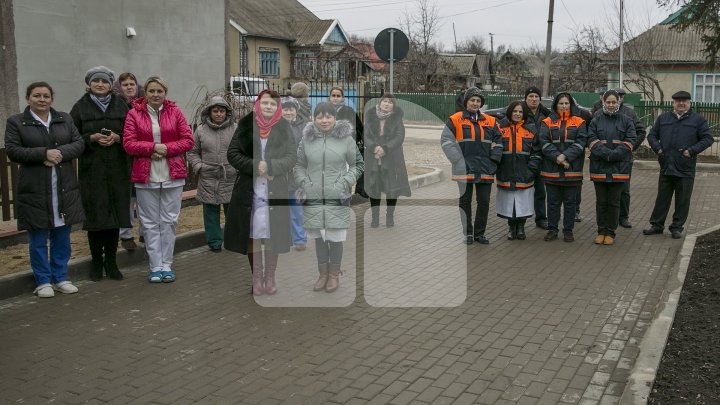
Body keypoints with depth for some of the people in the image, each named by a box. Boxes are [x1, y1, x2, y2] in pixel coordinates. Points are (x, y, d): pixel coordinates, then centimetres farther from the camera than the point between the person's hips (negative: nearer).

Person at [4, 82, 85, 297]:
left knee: (62, 235, 10)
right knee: (38, 238, 4)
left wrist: (61, 153, -14)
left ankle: (61, 278, 22)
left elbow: (79, 143, 5)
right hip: (35, 190, -3)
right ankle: (43, 281, 16)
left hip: (65, 188, 3)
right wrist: (44, 153, -18)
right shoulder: (16, 122, 2)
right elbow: (12, 150, -7)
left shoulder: (65, 119, 11)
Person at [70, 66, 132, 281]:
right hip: (91, 171, -1)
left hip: (117, 170, 2)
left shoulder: (121, 106, 8)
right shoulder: (80, 108, 4)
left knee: (115, 216, 4)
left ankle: (111, 262, 15)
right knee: (95, 215, -1)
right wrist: (92, 138, -14)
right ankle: (97, 263, 13)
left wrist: (117, 138, -10)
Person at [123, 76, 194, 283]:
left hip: (173, 175, 1)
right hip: (145, 176, -1)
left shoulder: (175, 112, 4)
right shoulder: (134, 114, 1)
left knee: (169, 221, 6)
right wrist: (153, 147, -16)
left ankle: (166, 264, 16)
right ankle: (155, 266, 13)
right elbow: (128, 144, -5)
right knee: (150, 223, 5)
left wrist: (167, 148, -13)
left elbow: (188, 140, 1)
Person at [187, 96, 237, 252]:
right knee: (211, 211, 6)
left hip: (231, 178, 0)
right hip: (209, 179, 1)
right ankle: (214, 242, 17)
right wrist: (199, 167, -1)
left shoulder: (235, 129, 3)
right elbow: (192, 152, 12)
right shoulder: (201, 130, 5)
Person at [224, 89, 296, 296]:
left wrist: (270, 166, -16)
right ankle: (257, 277, 14)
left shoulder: (284, 128, 4)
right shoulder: (246, 125, 3)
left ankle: (270, 277, 13)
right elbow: (232, 154, 0)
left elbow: (292, 157, 0)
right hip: (249, 189, 0)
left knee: (272, 234, 2)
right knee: (252, 234, 3)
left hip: (275, 190, 0)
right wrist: (254, 166, -14)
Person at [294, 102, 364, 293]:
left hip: (337, 199, -2)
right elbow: (299, 165, 13)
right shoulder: (307, 139, 2)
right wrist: (303, 183, -2)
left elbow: (358, 164, 5)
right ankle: (322, 274, 25)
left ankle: (334, 275, 21)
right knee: (319, 238, 10)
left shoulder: (346, 138, -2)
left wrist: (345, 183, -7)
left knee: (335, 239, 4)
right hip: (313, 199, 2)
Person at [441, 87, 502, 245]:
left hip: (485, 171, 3)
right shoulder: (455, 120, 1)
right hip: (464, 170, -3)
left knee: (484, 202, 6)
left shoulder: (490, 121, 12)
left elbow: (498, 143, 17)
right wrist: (458, 161, -11)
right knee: (465, 202, 5)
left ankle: (479, 233, 18)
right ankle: (467, 233, 16)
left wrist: (493, 161, 4)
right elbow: (446, 141, -4)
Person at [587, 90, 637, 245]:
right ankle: (601, 232, 17)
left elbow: (630, 141, -2)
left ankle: (610, 233, 13)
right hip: (599, 166, 1)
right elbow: (591, 140, -2)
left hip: (619, 167, -1)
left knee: (614, 202, 4)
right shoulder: (596, 120, 7)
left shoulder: (626, 121, 5)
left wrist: (614, 154, -16)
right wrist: (606, 153, -18)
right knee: (601, 201, 7)